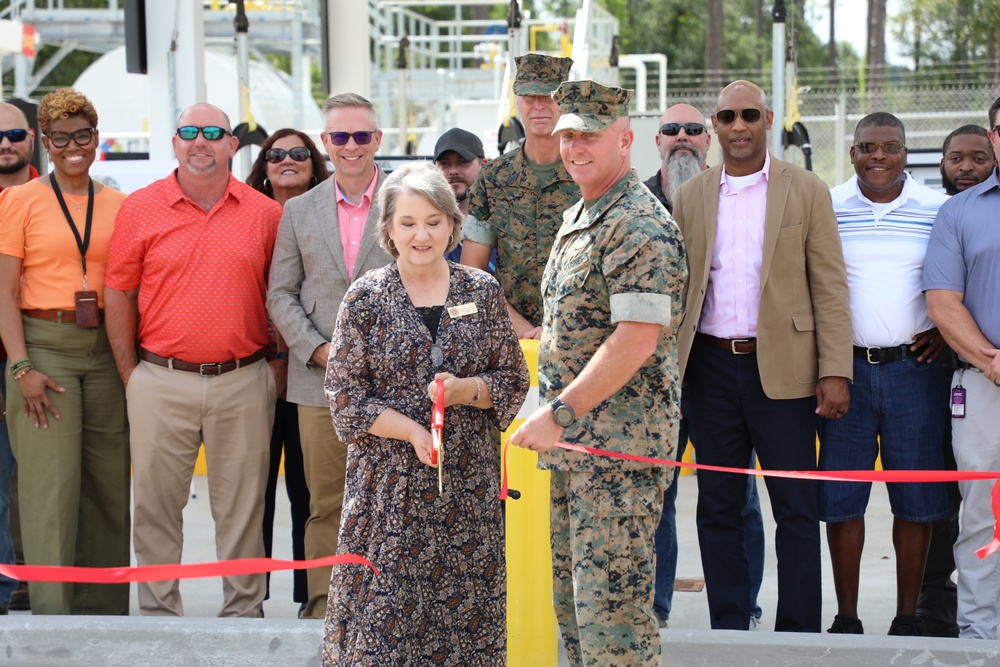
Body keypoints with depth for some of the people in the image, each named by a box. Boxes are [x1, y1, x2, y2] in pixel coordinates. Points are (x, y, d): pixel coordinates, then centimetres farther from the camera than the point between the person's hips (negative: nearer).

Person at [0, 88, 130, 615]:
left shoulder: (118, 205, 11)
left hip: (106, 350, 4)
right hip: (44, 345, -3)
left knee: (108, 484, 5)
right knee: (50, 483, -7)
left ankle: (104, 608, 14)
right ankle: (52, 611, -2)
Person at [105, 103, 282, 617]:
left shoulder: (264, 213, 4)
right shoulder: (140, 208, 1)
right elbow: (119, 294, 4)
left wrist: (277, 365, 5)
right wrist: (129, 375, 1)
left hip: (243, 383, 0)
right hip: (161, 381, 0)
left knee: (242, 505, 7)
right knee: (156, 502, 5)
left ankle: (243, 611, 18)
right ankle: (158, 612, 16)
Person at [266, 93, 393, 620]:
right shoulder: (298, 211, 11)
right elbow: (280, 294, 10)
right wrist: (318, 350, -4)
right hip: (321, 383, 2)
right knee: (326, 507, 5)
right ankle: (323, 612, 13)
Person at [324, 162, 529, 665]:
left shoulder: (483, 292, 5)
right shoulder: (366, 299, -1)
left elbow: (514, 381, 7)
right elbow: (346, 397, -3)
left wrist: (465, 389, -13)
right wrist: (412, 431, -16)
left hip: (467, 481, 2)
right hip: (389, 483, -2)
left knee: (464, 605, 4)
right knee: (383, 608, -3)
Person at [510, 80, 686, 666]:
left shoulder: (640, 225, -14)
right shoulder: (577, 218, 18)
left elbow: (637, 340, -23)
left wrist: (560, 412, -21)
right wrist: (555, 417, 17)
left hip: (620, 440, -10)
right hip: (571, 440, 10)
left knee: (612, 603, -9)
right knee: (572, 600, 14)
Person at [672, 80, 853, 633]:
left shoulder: (807, 192, 2)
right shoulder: (690, 196, 10)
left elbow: (830, 287, -2)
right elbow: (676, 285, 11)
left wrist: (835, 372, -10)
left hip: (781, 367, -3)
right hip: (711, 365, 3)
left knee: (796, 508, 0)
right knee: (717, 508, 8)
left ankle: (798, 635, 7)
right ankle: (728, 632, 17)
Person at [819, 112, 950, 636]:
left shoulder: (939, 210, 3)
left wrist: (947, 330, -2)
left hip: (914, 365, 0)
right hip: (844, 367, 0)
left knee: (916, 496, 2)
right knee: (841, 495, 1)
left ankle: (907, 617, 12)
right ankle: (846, 618, 10)